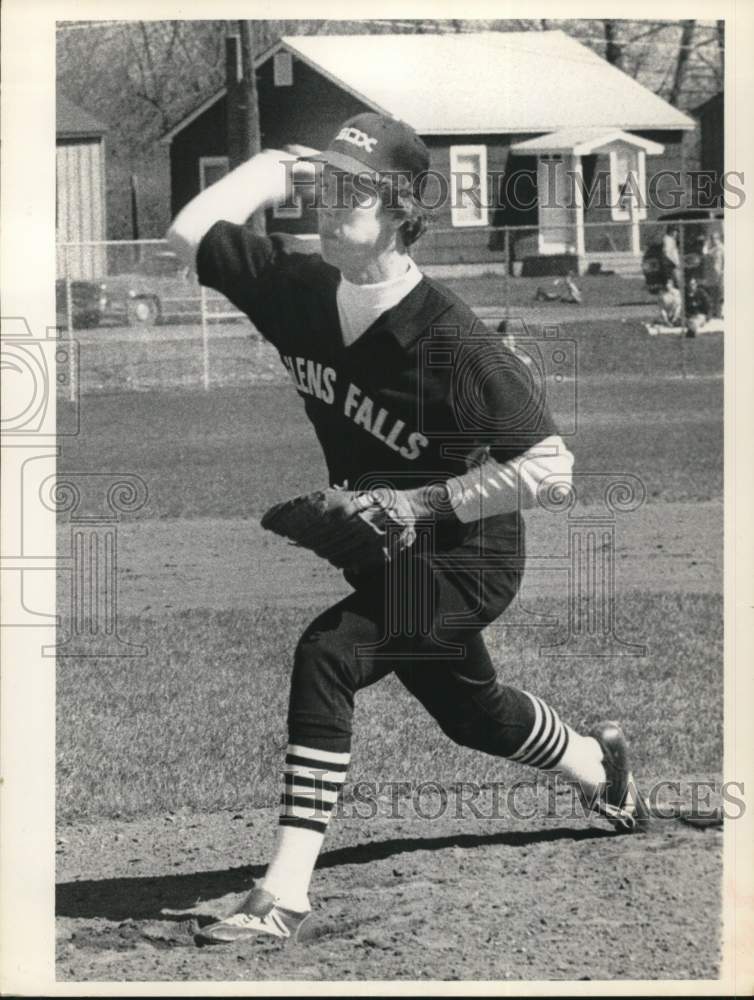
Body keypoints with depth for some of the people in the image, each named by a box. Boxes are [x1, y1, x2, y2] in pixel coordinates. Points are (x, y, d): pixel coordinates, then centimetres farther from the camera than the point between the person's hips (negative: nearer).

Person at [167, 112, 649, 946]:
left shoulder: (449, 342, -28)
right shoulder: (302, 290, -10)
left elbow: (550, 465, -26)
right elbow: (188, 235, -9)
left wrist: (422, 503, -27)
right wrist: (274, 167, -10)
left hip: (466, 556, -8)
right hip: (385, 557, 8)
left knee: (327, 656, -28)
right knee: (466, 708, 27)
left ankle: (285, 895, -28)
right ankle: (598, 765, 59)